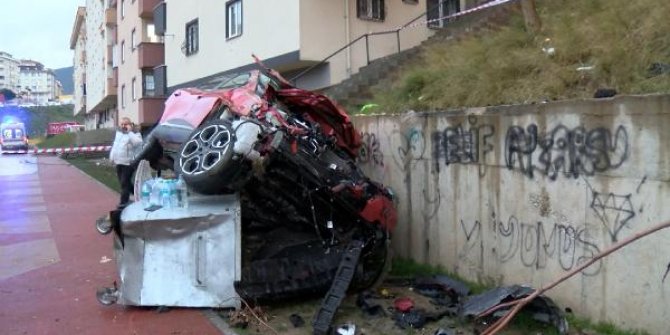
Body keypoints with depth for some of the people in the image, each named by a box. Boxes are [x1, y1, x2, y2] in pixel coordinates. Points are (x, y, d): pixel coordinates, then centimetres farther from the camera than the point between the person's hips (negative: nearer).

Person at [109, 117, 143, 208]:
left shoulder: (134, 133, -8)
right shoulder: (118, 133, 16)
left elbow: (137, 143, -29)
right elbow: (115, 146, 26)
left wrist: (130, 131, -23)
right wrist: (112, 157, 20)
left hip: (129, 163, -8)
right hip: (118, 162, 8)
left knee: (124, 182, -8)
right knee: (122, 182, 14)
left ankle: (123, 202, -1)